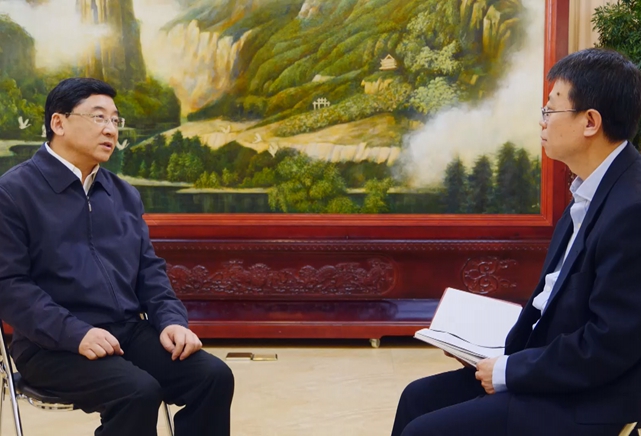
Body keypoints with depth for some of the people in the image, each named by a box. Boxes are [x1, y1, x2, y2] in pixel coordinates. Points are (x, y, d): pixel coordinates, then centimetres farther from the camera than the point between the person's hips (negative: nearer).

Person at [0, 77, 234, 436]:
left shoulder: (124, 194, 15)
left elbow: (150, 268, 18)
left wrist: (171, 321, -2)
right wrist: (75, 333, -21)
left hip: (130, 332, 6)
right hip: (54, 344, -6)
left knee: (214, 376, -15)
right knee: (139, 391, -31)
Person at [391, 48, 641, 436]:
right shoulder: (596, 188, 6)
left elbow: (609, 344, -24)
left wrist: (509, 371, -14)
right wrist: (507, 352, 2)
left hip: (588, 402, -9)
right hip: (552, 367, 9)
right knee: (419, 398, 10)